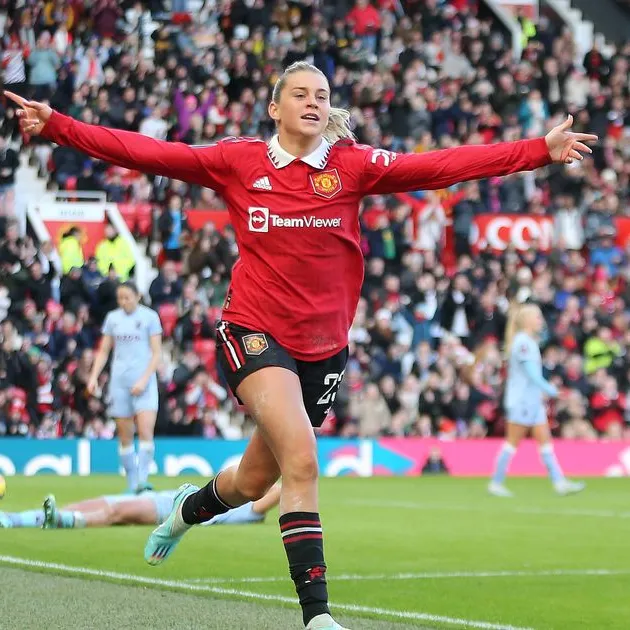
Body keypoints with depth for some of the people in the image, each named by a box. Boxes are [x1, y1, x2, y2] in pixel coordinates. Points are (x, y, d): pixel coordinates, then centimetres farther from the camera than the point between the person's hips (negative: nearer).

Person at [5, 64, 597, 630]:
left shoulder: (352, 166, -1)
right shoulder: (238, 162, -3)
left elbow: (442, 166, -9)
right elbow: (144, 152, -7)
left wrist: (541, 150, -18)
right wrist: (55, 125, -16)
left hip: (324, 345, 3)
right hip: (254, 332, -3)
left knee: (254, 482, 16)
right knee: (302, 459, -23)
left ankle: (189, 507, 51)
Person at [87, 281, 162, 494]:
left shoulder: (149, 316, 1)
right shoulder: (112, 318, 11)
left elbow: (157, 353, -1)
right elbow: (103, 351, 16)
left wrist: (144, 380, -12)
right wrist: (94, 376, 3)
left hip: (144, 382, -3)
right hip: (119, 381, 3)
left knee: (146, 432, -17)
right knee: (124, 436, 3)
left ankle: (142, 479, -15)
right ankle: (131, 484, 9)